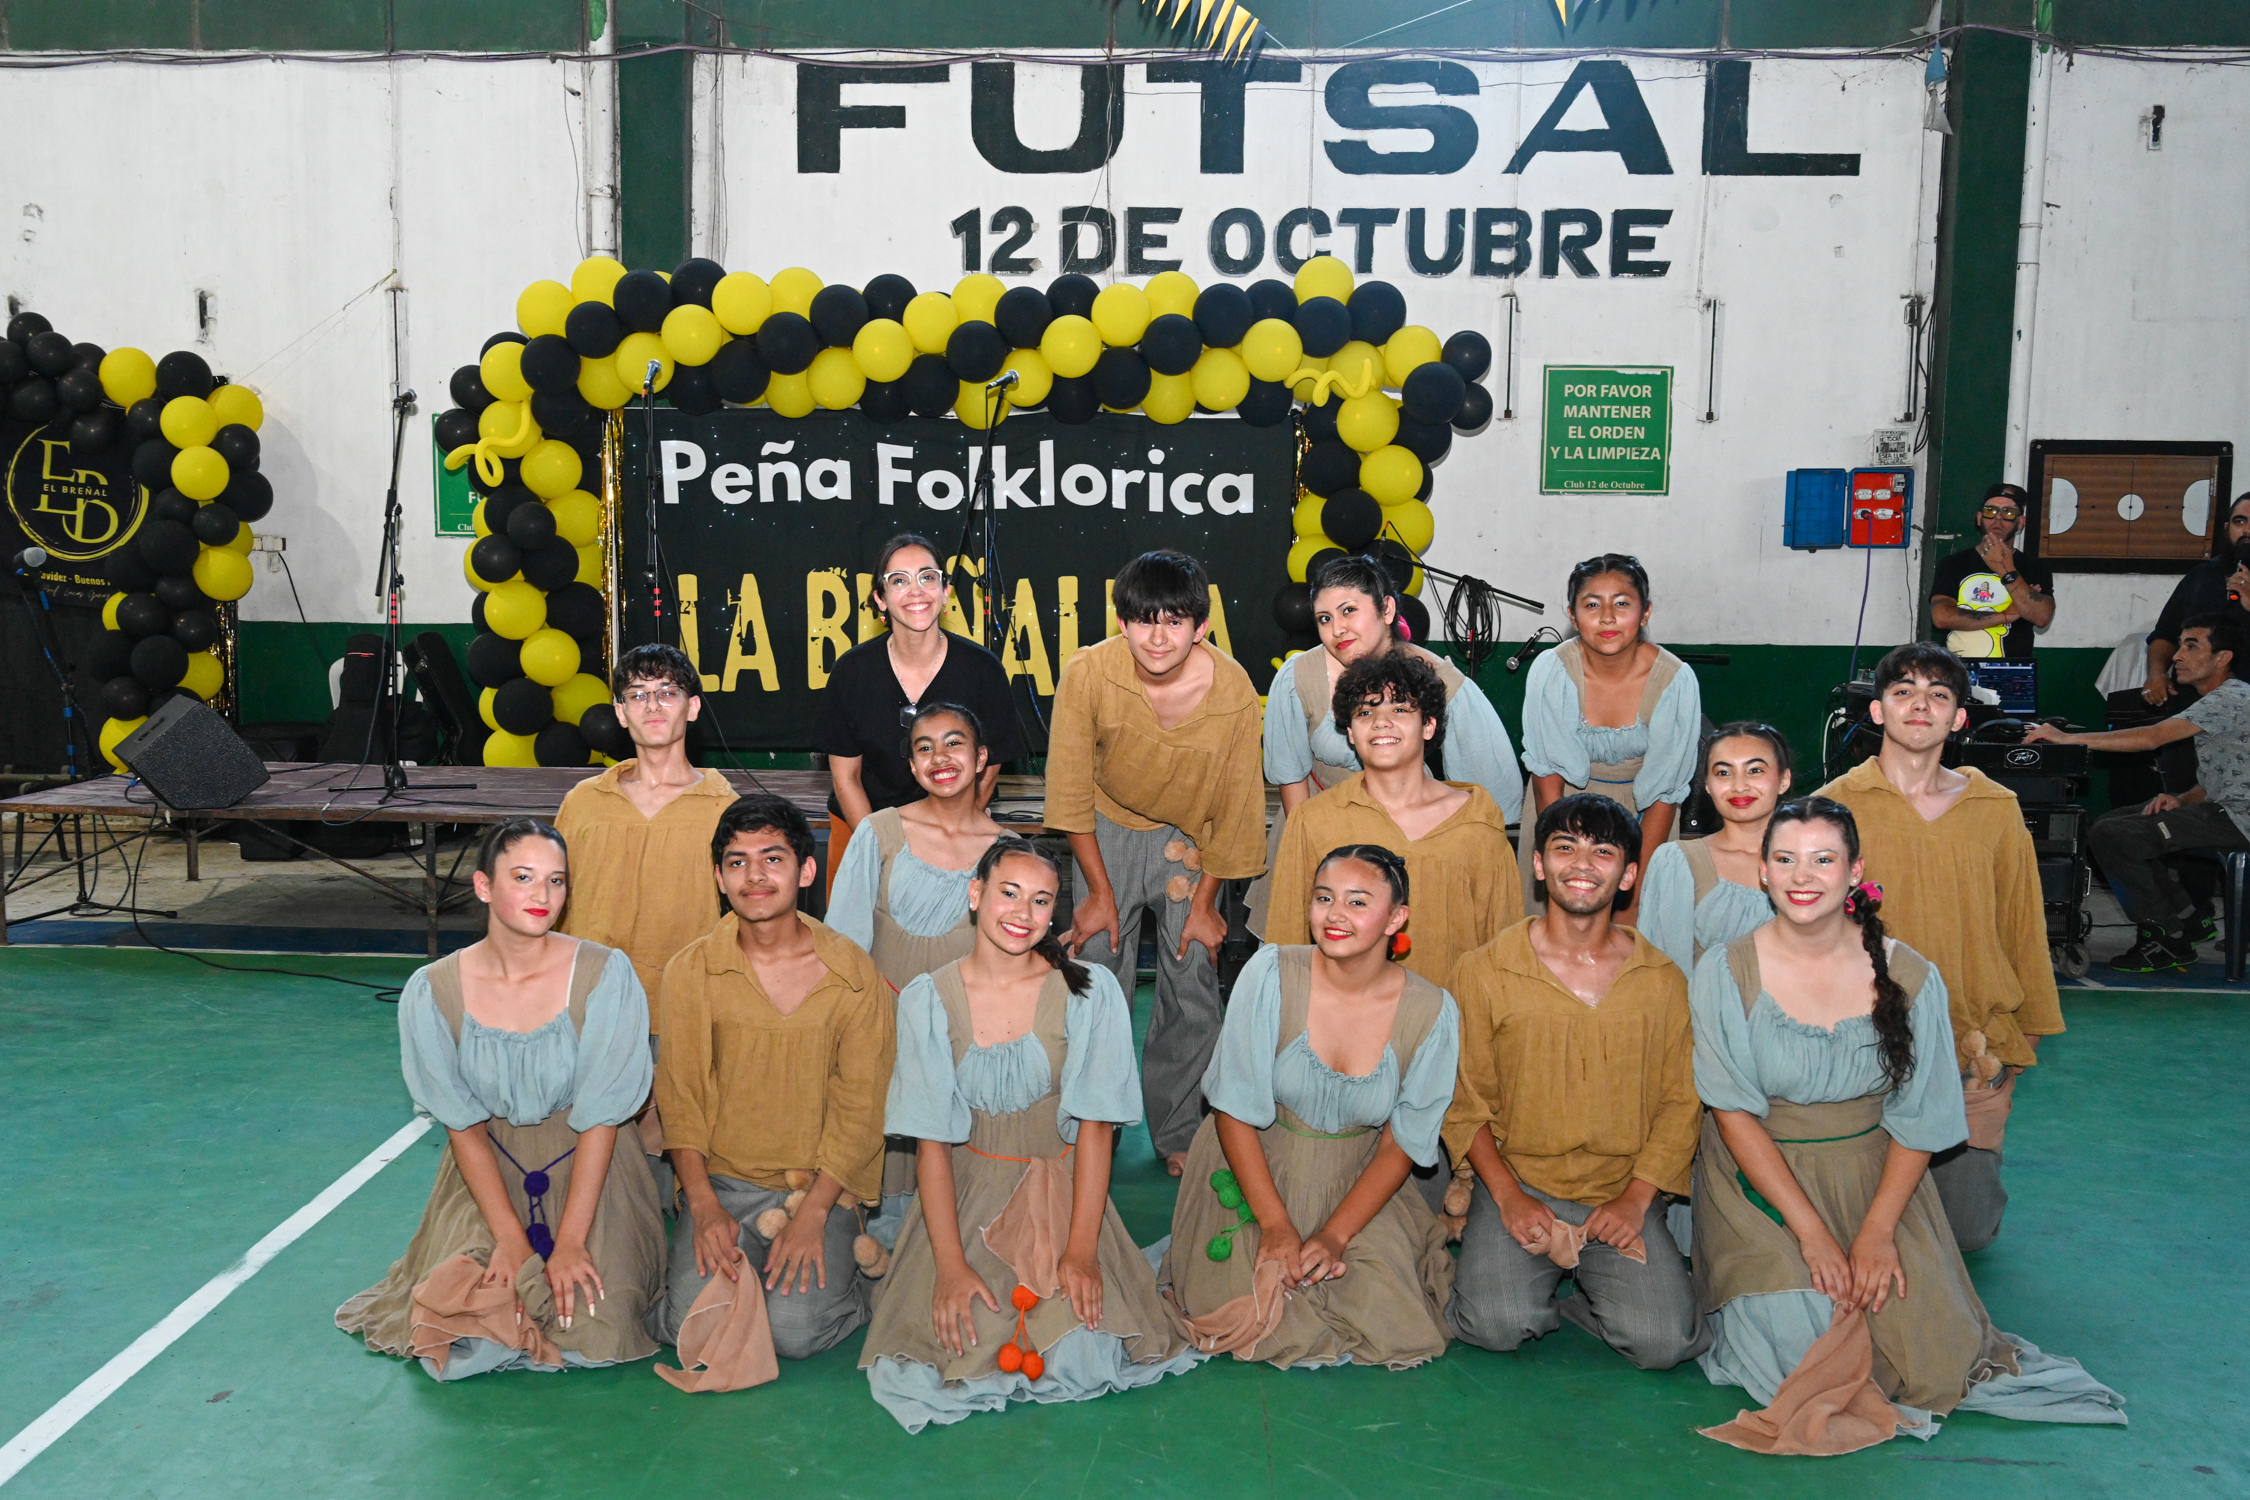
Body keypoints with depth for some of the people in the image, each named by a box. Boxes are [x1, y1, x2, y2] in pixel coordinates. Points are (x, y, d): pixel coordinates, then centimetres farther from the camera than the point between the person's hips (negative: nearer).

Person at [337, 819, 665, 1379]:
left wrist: (570, 1240, -18)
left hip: (585, 1166, -1)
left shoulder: (604, 976, -16)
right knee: (464, 1332, -17)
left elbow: (600, 1120, -13)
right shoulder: (432, 992, -10)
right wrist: (510, 1238, -15)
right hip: (486, 1170, 2)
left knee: (595, 1332, -18)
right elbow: (464, 1127, -6)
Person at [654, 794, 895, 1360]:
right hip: (723, 1180, 2)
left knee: (794, 1331, -20)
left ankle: (845, 1267, 11)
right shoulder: (690, 971, -1)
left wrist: (813, 1213, -13)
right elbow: (680, 1098, 2)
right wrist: (703, 1206, -11)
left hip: (820, 1185, -1)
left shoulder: (852, 972, -5)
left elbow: (859, 1107, -3)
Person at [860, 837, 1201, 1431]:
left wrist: (1081, 1250, -15)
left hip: (1062, 1192, 0)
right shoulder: (927, 1000, -4)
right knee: (966, 1341, -21)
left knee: (1078, 1346, -19)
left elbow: (1095, 1127, -6)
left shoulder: (1090, 992, -7)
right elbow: (932, 1142, -5)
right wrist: (950, 1264, -15)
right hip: (969, 1193, 0)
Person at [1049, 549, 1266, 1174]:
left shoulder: (1233, 691, -24)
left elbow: (1235, 807, -11)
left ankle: (1177, 1133, 17)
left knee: (1192, 990, 0)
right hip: (1108, 830, 0)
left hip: (1189, 838, 0)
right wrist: (1099, 891, -10)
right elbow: (1071, 791, -13)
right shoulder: (1088, 674, -25)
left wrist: (1205, 902, -7)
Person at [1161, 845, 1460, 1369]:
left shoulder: (1431, 1011, -13)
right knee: (1257, 1322, -16)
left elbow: (1401, 1144, -5)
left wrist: (1335, 1235, -14)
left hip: (1356, 1187, 2)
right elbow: (1235, 1109, -13)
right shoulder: (1271, 974, -18)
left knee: (1393, 1331, -14)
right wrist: (1275, 1224, -17)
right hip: (1252, 1171, -1)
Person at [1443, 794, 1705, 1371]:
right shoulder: (1483, 973, -1)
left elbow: (1681, 1102, 6)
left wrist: (1636, 1198, -7)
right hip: (1517, 1182, -1)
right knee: (1497, 1324, -24)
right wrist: (1508, 1195, -9)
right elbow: (1463, 1103, 2)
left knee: (1663, 1341, -20)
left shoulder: (1663, 981, 5)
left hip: (1624, 1194, 1)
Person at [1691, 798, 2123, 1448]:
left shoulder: (1909, 977, -7)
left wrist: (1878, 1231, -14)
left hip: (1873, 1172, 2)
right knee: (1800, 1341, -18)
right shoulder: (1727, 973, -12)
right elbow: (1734, 1113, -11)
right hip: (1761, 1178, -1)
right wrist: (1811, 1231, -18)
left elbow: (1917, 1120, -3)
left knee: (1924, 1349, -13)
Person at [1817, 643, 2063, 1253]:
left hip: (1976, 1049, 2)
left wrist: (2027, 1030, 17)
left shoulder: (1998, 810, 4)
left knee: (1969, 1229, 3)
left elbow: (2023, 927, 14)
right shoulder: (1835, 805, -4)